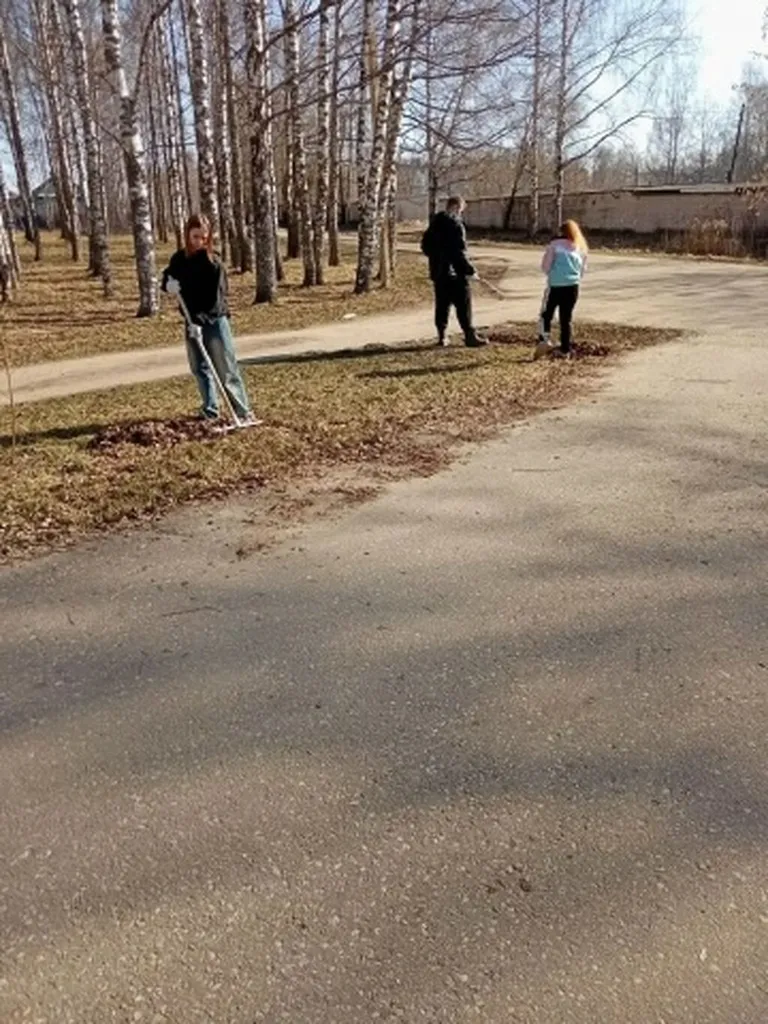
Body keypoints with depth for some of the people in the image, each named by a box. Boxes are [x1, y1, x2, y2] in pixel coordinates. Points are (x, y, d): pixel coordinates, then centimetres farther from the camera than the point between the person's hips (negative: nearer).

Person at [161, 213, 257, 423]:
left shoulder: (213, 262, -13)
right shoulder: (179, 259, 4)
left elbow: (216, 298, -19)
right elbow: (167, 278, 19)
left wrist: (200, 321, -28)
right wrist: (168, 284, -7)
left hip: (215, 321, -6)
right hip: (192, 322, 6)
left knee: (227, 369, -5)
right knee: (199, 368, 10)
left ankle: (244, 411, -1)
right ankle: (210, 411, 20)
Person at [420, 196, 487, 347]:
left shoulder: (434, 224, 12)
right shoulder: (455, 224, -14)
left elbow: (425, 245, 19)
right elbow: (459, 251, -18)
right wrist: (469, 268, -12)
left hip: (438, 271, 8)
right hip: (455, 272, -8)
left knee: (442, 305, 12)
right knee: (463, 305, -3)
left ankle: (442, 336, 14)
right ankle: (470, 336, -2)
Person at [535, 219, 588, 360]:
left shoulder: (555, 244, 0)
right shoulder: (581, 248, 11)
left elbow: (545, 266, -3)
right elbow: (582, 270, 12)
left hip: (555, 285, -3)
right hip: (573, 286, 3)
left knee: (546, 315, 7)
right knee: (566, 318, 10)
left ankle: (544, 341, -12)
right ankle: (565, 350, 11)